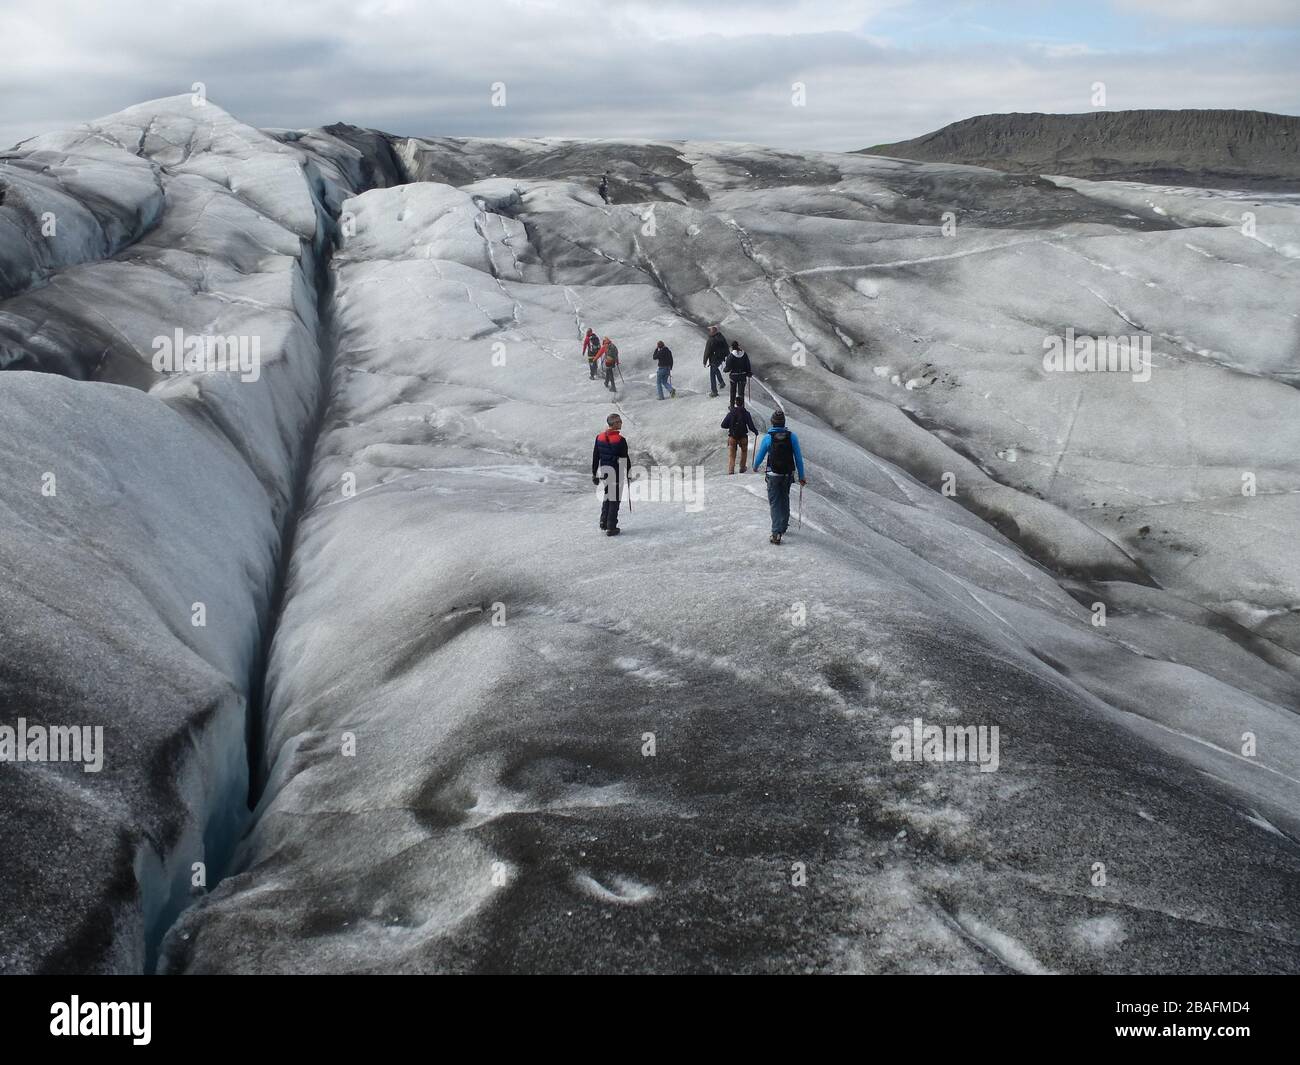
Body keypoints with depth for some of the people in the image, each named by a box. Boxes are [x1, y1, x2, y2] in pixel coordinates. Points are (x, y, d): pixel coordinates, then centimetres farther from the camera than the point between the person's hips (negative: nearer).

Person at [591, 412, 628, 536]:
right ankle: (611, 528, 2)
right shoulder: (620, 440, -16)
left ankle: (604, 522, 27)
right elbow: (625, 459, -11)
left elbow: (595, 457, 6)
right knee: (614, 500, 1)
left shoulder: (599, 438, 1)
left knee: (605, 497, 23)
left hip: (603, 471, 6)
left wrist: (594, 473, 14)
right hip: (616, 472, -6)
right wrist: (627, 474, 2)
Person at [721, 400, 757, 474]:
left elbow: (723, 425, -4)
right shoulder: (746, 413, -9)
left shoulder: (730, 413, -5)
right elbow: (751, 426, -10)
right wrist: (756, 431, 10)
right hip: (743, 437, 0)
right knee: (744, 451, 24)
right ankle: (742, 468, 29)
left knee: (731, 455, 6)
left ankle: (730, 470, -6)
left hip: (732, 437, 0)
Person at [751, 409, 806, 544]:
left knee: (775, 503, 0)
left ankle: (777, 532, -13)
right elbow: (798, 457, -4)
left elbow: (760, 455, 0)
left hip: (773, 475, -3)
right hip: (788, 475, 3)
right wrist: (801, 476, 4)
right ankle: (783, 527, 35)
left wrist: (755, 467, 21)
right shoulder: (792, 436, -6)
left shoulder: (768, 437, -11)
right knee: (785, 500, 22)